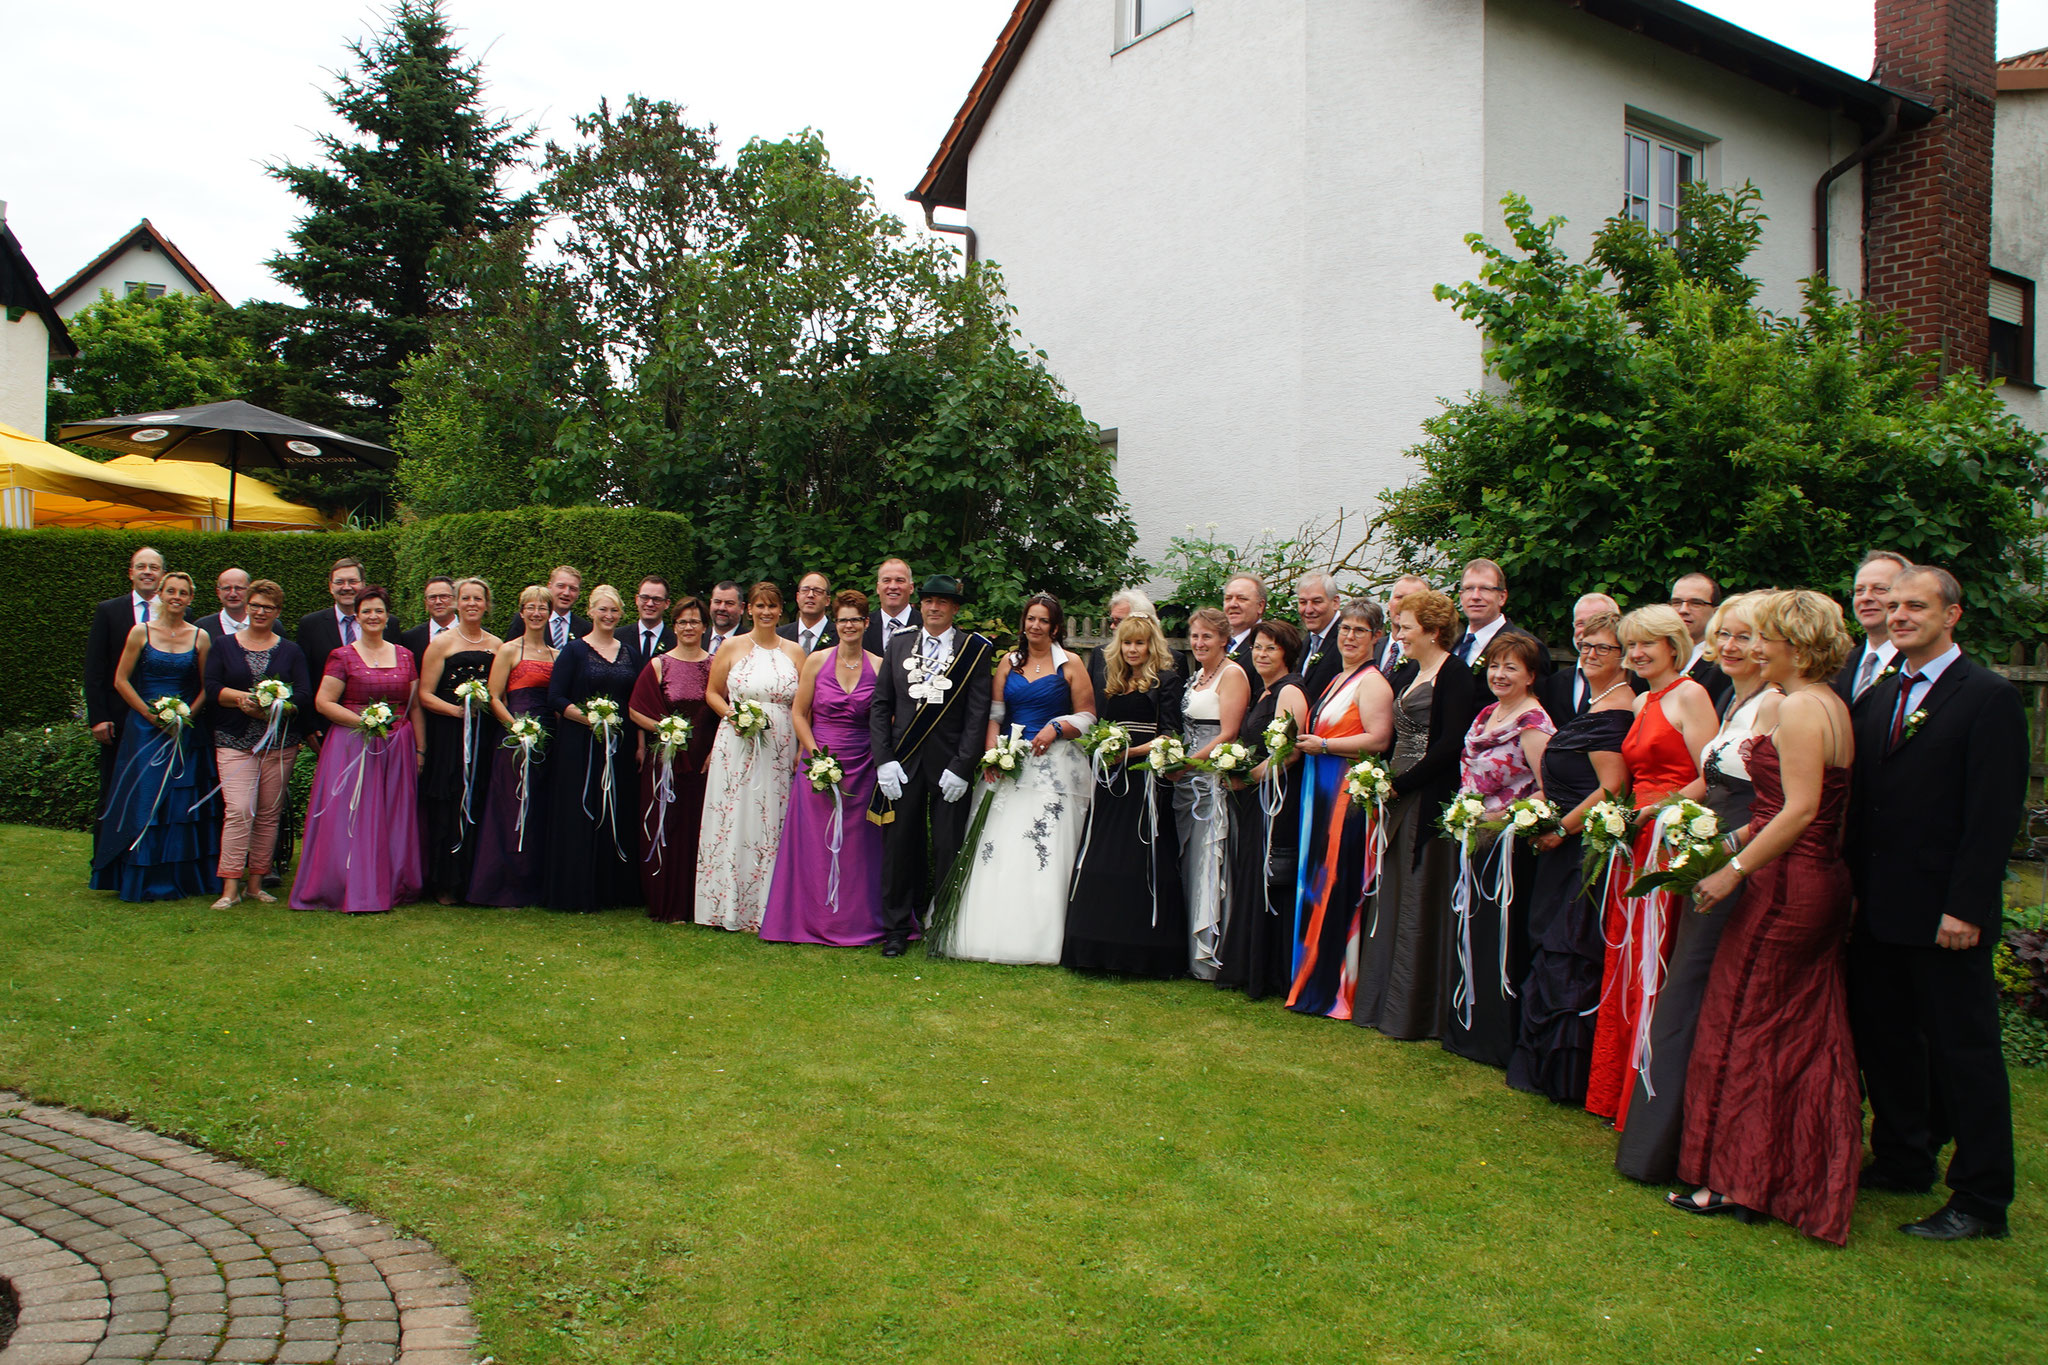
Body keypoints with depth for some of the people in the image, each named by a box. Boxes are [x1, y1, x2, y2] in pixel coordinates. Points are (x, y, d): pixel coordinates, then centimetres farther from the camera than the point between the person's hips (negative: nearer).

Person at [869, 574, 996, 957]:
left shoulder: (974, 649, 0)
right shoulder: (898, 643, 10)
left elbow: (978, 713, -4)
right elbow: (880, 704, 8)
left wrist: (961, 766, -11)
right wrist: (884, 759, -2)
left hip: (949, 763, -2)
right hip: (903, 761, 3)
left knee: (949, 848, 1)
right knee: (898, 844, 6)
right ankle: (897, 928, 19)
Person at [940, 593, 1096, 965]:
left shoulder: (1071, 664, 3)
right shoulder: (1009, 663, 13)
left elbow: (1087, 716, 2)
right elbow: (994, 714, 9)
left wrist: (1055, 729, -14)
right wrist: (991, 752, -6)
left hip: (1055, 765, -3)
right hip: (1009, 765, 3)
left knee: (1046, 851, -7)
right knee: (998, 849, -1)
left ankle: (1039, 938, 0)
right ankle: (997, 932, 8)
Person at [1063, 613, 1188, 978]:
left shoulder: (1167, 682, -2)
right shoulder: (1110, 680, 16)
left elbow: (1170, 735, -9)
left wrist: (1131, 752, -18)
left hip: (1147, 780, -6)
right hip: (1112, 782, 6)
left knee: (1145, 861, -4)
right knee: (1102, 861, 4)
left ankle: (1145, 954, 2)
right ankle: (1103, 951, 11)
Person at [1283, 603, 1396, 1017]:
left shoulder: (1372, 682, -10)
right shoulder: (1337, 680, 19)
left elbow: (1378, 739, -20)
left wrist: (1323, 745, -14)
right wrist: (1305, 741, 13)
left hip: (1349, 794, -10)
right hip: (1321, 792, 10)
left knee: (1338, 886, -7)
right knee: (1315, 883, 11)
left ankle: (1337, 990, 2)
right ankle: (1310, 982, 19)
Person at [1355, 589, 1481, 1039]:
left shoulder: (1455, 677, -10)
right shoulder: (1406, 673, 15)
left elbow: (1451, 744, -17)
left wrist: (1401, 784, -15)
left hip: (1429, 801, -8)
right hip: (1398, 798, 9)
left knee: (1421, 904, -1)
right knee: (1390, 897, 12)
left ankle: (1414, 1013, 9)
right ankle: (1382, 1002, 21)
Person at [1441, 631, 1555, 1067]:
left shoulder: (1533, 723, -14)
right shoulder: (1487, 714, 13)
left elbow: (1548, 790, -20)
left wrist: (1505, 818, -22)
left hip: (1506, 845, -9)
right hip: (1472, 839, 9)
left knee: (1499, 936, 0)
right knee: (1468, 932, 15)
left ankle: (1499, 1039, 12)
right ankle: (1465, 1029, 28)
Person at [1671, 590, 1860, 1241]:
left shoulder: (1800, 708, -17)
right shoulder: (1831, 706, 14)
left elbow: (1800, 810, -24)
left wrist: (1735, 869, -20)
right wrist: (1736, 839, 10)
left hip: (1785, 887, -10)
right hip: (1821, 881, 10)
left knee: (1745, 1023, 1)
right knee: (1805, 1033, 16)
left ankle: (1734, 1177, 11)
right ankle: (1805, 1174, 26)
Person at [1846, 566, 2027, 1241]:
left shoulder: (1989, 697, -9)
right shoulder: (1876, 698, 12)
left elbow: (1996, 813, -14)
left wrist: (1965, 907, -18)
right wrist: (1855, 887, 7)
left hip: (1945, 914, -7)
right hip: (1878, 909, 7)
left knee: (1964, 1051, 4)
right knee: (1883, 1039, 16)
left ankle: (1981, 1199, 16)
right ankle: (1902, 1160, 32)